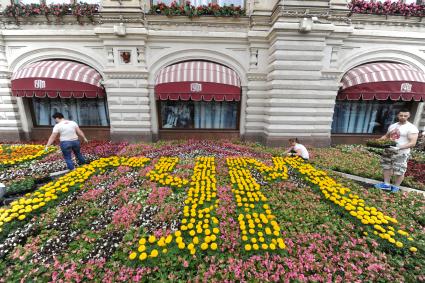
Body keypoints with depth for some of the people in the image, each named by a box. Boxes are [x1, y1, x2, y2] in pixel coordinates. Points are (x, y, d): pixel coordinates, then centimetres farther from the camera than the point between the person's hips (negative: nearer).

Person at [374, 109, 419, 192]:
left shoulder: (412, 128, -9)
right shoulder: (392, 126, 9)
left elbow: (412, 143, -16)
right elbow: (386, 136, 19)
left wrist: (399, 148, -30)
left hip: (401, 153, -6)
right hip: (388, 151, 6)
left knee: (399, 171, 3)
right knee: (386, 167, 11)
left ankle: (396, 187, 19)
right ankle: (386, 184, 23)